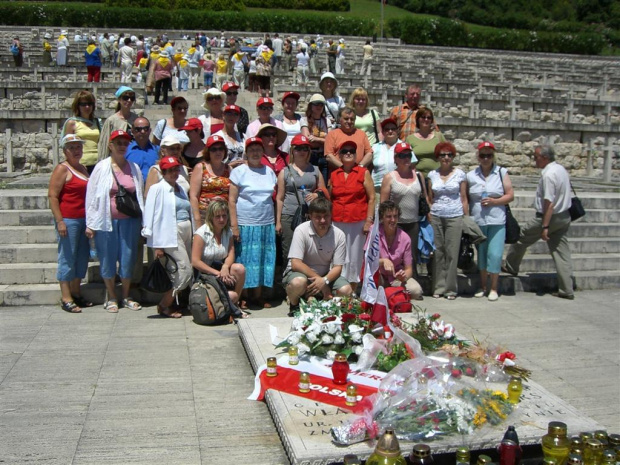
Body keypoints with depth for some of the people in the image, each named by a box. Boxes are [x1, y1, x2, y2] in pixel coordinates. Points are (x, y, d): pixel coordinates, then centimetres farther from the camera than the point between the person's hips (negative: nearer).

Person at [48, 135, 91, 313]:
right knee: (67, 258, -4)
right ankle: (66, 299, 0)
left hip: (84, 220, 8)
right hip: (68, 220, -8)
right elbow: (52, 196, -12)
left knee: (82, 258, 11)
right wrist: (59, 221, -19)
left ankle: (76, 293, 21)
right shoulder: (62, 169, -7)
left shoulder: (83, 169, 16)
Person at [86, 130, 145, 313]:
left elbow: (140, 195, 13)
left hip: (129, 221, 2)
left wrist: (143, 221, 10)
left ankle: (126, 296, 22)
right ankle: (111, 298, 19)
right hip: (107, 220, -2)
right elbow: (91, 195, 0)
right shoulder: (101, 167, 0)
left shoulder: (134, 168, 9)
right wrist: (90, 223, -4)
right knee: (108, 259, 5)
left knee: (128, 258, 6)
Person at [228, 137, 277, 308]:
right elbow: (232, 200, -5)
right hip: (245, 224, -4)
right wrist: (234, 226, -12)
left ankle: (258, 295, 17)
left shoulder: (269, 172, 13)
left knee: (264, 259, 7)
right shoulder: (239, 171, -1)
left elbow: (273, 197, 15)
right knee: (245, 260, -1)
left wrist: (276, 222, 8)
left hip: (267, 224, 5)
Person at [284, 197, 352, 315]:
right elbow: (295, 264, -22)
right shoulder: (301, 230, -19)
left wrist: (324, 280, -28)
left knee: (346, 291, -22)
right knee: (298, 283, -38)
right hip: (301, 272, -3)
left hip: (326, 274, 4)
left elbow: (337, 267, -7)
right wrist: (317, 278, -25)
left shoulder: (339, 235, -11)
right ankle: (294, 306, -1)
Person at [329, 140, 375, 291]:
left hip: (358, 223, -2)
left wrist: (369, 220, -7)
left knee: (355, 258, 2)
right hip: (337, 223, 2)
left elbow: (371, 198, 1)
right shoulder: (334, 175, 11)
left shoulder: (364, 173, 3)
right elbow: (329, 199, 17)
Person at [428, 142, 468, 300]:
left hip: (454, 217, -1)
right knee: (437, 253, 1)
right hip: (436, 217, 2)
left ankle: (451, 288, 7)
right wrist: (428, 217, 3)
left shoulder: (459, 174, 4)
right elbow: (430, 199, 11)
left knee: (452, 253, -2)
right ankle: (438, 287, 10)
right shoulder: (432, 175, 8)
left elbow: (464, 198, 5)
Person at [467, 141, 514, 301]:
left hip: (497, 222, -2)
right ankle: (482, 286, 23)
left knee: (495, 254, -6)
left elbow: (510, 196, 1)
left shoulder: (502, 173, 3)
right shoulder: (471, 175, 6)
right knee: (481, 254, 11)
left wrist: (494, 201, -14)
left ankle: (493, 288, 7)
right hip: (477, 221, 2)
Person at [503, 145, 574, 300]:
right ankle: (566, 290, 8)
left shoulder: (548, 174, -21)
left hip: (549, 216, -8)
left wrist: (545, 227, -25)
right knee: (562, 253, 7)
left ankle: (510, 267, 28)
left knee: (521, 238, 12)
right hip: (564, 217, 9)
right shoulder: (561, 169, 10)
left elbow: (549, 203, -25)